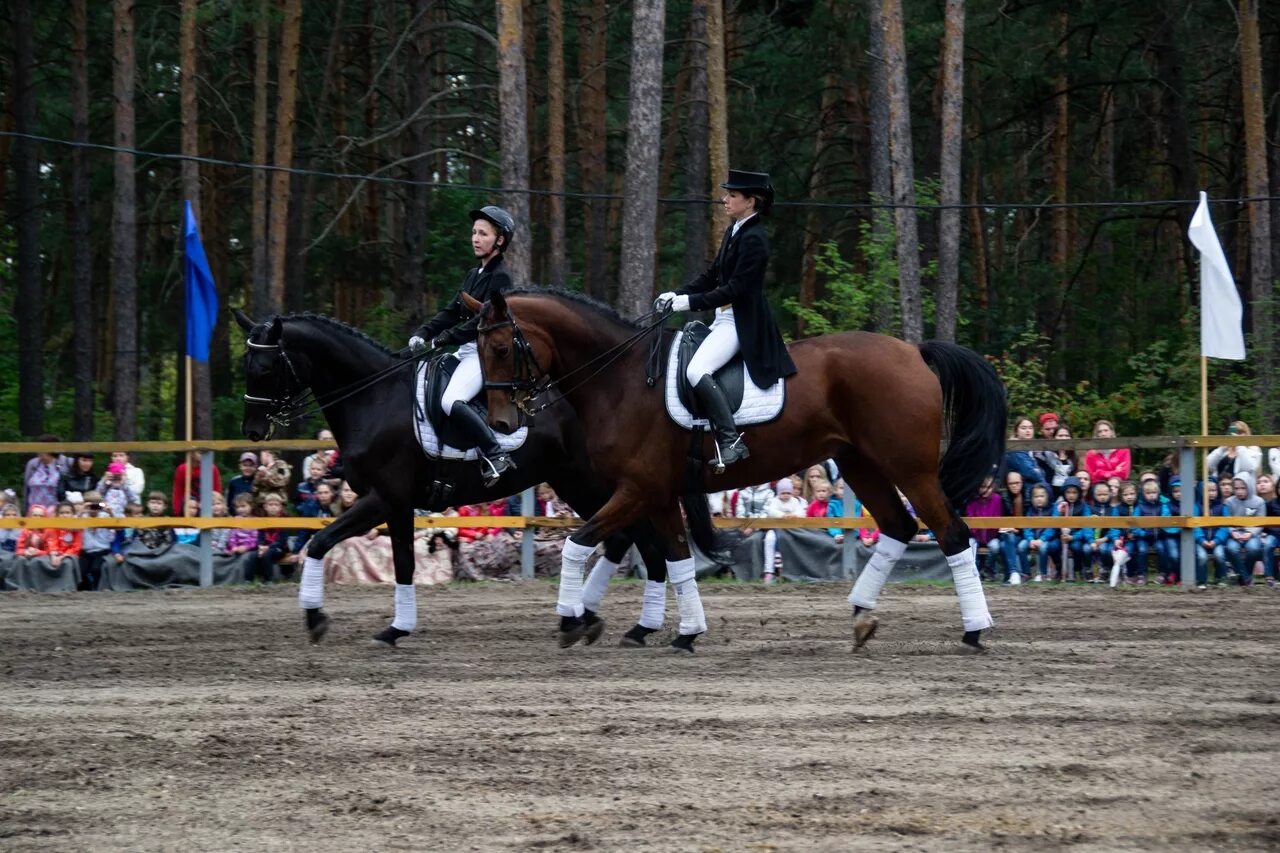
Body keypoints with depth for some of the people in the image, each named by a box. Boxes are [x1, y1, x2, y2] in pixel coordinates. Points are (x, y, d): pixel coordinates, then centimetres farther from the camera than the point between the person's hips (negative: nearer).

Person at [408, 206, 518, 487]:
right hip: (466, 351, 10)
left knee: (451, 401, -30)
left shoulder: (500, 278, -10)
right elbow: (451, 313, 16)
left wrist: (445, 338, -18)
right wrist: (422, 333, 1)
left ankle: (495, 456, -26)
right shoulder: (474, 275, 18)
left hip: (485, 352, -10)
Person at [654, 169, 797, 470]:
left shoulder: (754, 239, -16)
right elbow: (712, 275, 17)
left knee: (697, 371, -27)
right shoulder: (734, 232, 14)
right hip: (724, 318, 11)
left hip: (742, 322, -11)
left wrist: (691, 302, -22)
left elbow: (735, 288, -21)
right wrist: (677, 295, 4)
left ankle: (731, 442, -28)